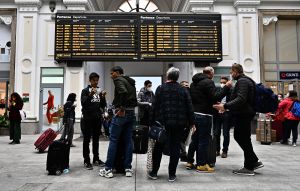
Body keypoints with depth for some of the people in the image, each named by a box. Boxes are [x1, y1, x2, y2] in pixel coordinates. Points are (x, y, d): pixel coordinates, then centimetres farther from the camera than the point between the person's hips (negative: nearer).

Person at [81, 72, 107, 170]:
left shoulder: (100, 91, 12)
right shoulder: (85, 91, 1)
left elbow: (103, 105, 7)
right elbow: (83, 103, -11)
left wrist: (103, 97, -11)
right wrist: (90, 95, -24)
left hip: (98, 118, 4)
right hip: (88, 118, -4)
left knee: (96, 139, 9)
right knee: (87, 139, -1)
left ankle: (96, 159, 17)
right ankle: (86, 161, 2)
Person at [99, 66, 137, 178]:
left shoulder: (118, 80, -5)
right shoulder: (131, 82, 19)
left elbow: (123, 92, -24)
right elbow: (134, 98, 13)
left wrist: (121, 108, -19)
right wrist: (130, 108, 9)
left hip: (121, 113, -7)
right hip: (131, 113, 8)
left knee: (113, 140, -1)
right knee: (128, 140, 9)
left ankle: (108, 169, 4)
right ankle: (128, 168, 12)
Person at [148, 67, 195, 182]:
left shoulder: (160, 89, -2)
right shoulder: (183, 90, 3)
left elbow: (154, 107, -5)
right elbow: (189, 108, 2)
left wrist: (152, 121, 1)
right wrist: (191, 123, 9)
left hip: (162, 122, -1)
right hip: (179, 124, 1)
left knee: (158, 147, 12)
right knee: (175, 148, 7)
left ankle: (154, 172, 19)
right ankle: (172, 175, 10)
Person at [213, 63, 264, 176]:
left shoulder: (242, 81, -14)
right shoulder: (244, 80, 20)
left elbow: (241, 99, -27)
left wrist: (225, 106, -29)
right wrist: (226, 106, 18)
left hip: (243, 115, -10)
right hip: (243, 114, 10)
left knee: (244, 139, -2)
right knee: (239, 136, 16)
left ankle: (249, 168, 9)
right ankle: (254, 161, 23)